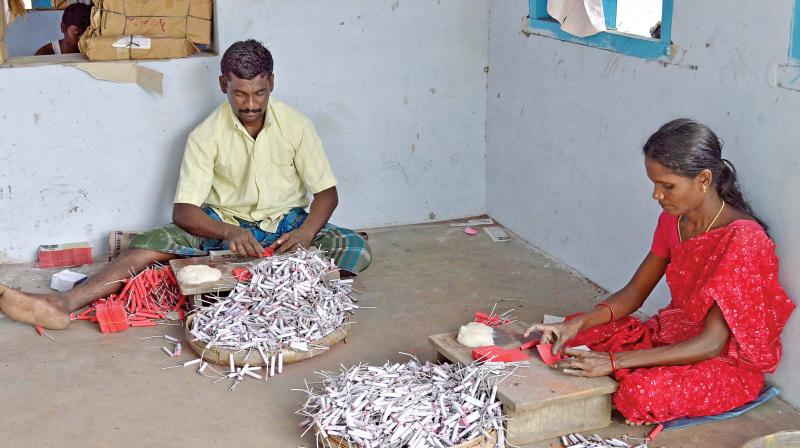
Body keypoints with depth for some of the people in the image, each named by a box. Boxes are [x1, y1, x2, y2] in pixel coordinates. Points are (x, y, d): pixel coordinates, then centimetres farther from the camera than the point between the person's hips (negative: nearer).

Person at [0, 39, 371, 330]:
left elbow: (327, 193, -4)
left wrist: (304, 234, -25)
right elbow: (183, 211, -15)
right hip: (224, 224, 0)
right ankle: (62, 305, -37)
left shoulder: (296, 126, -8)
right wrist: (229, 233, -35)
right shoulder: (206, 136, -10)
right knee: (155, 244, -26)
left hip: (285, 224, 1)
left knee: (357, 249, -27)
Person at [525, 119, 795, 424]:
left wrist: (614, 361, -33)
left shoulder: (742, 239, -26)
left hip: (728, 364, -7)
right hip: (671, 336, 7)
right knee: (579, 336, -6)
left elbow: (710, 344, -28)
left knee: (643, 392, -34)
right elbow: (634, 293, 4)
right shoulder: (672, 220, -1)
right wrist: (576, 325, -15)